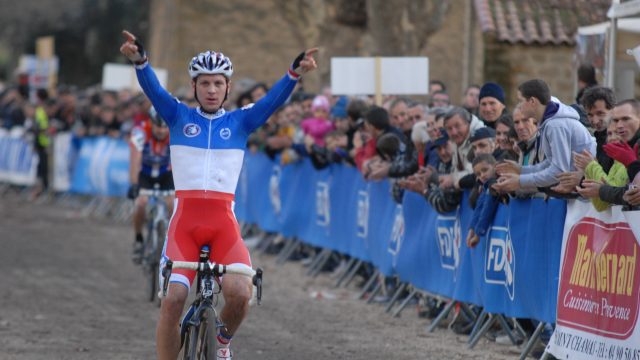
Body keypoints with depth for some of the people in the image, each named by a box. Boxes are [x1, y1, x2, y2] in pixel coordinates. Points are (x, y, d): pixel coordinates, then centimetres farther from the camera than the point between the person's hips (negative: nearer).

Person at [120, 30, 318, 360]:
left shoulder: (241, 121, 8)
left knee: (239, 293, -20)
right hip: (184, 221, 0)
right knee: (172, 299, -15)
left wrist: (296, 72, -28)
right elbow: (153, 89, -11)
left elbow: (274, 99, -8)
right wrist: (139, 60, -32)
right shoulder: (178, 116, 7)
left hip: (223, 224, 0)